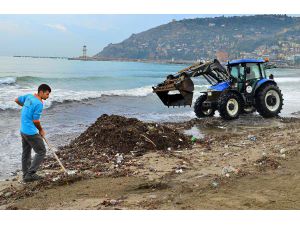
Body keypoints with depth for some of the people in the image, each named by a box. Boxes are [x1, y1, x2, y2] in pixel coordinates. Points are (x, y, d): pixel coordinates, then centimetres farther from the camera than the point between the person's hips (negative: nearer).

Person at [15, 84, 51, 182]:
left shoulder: (29, 96, 4)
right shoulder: (39, 104, -20)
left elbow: (17, 100, 20)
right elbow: (36, 121, -16)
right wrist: (41, 130, 2)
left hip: (23, 130, 9)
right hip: (31, 132, -9)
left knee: (26, 153, 17)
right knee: (41, 152, 0)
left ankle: (26, 175, 26)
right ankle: (30, 174, -2)